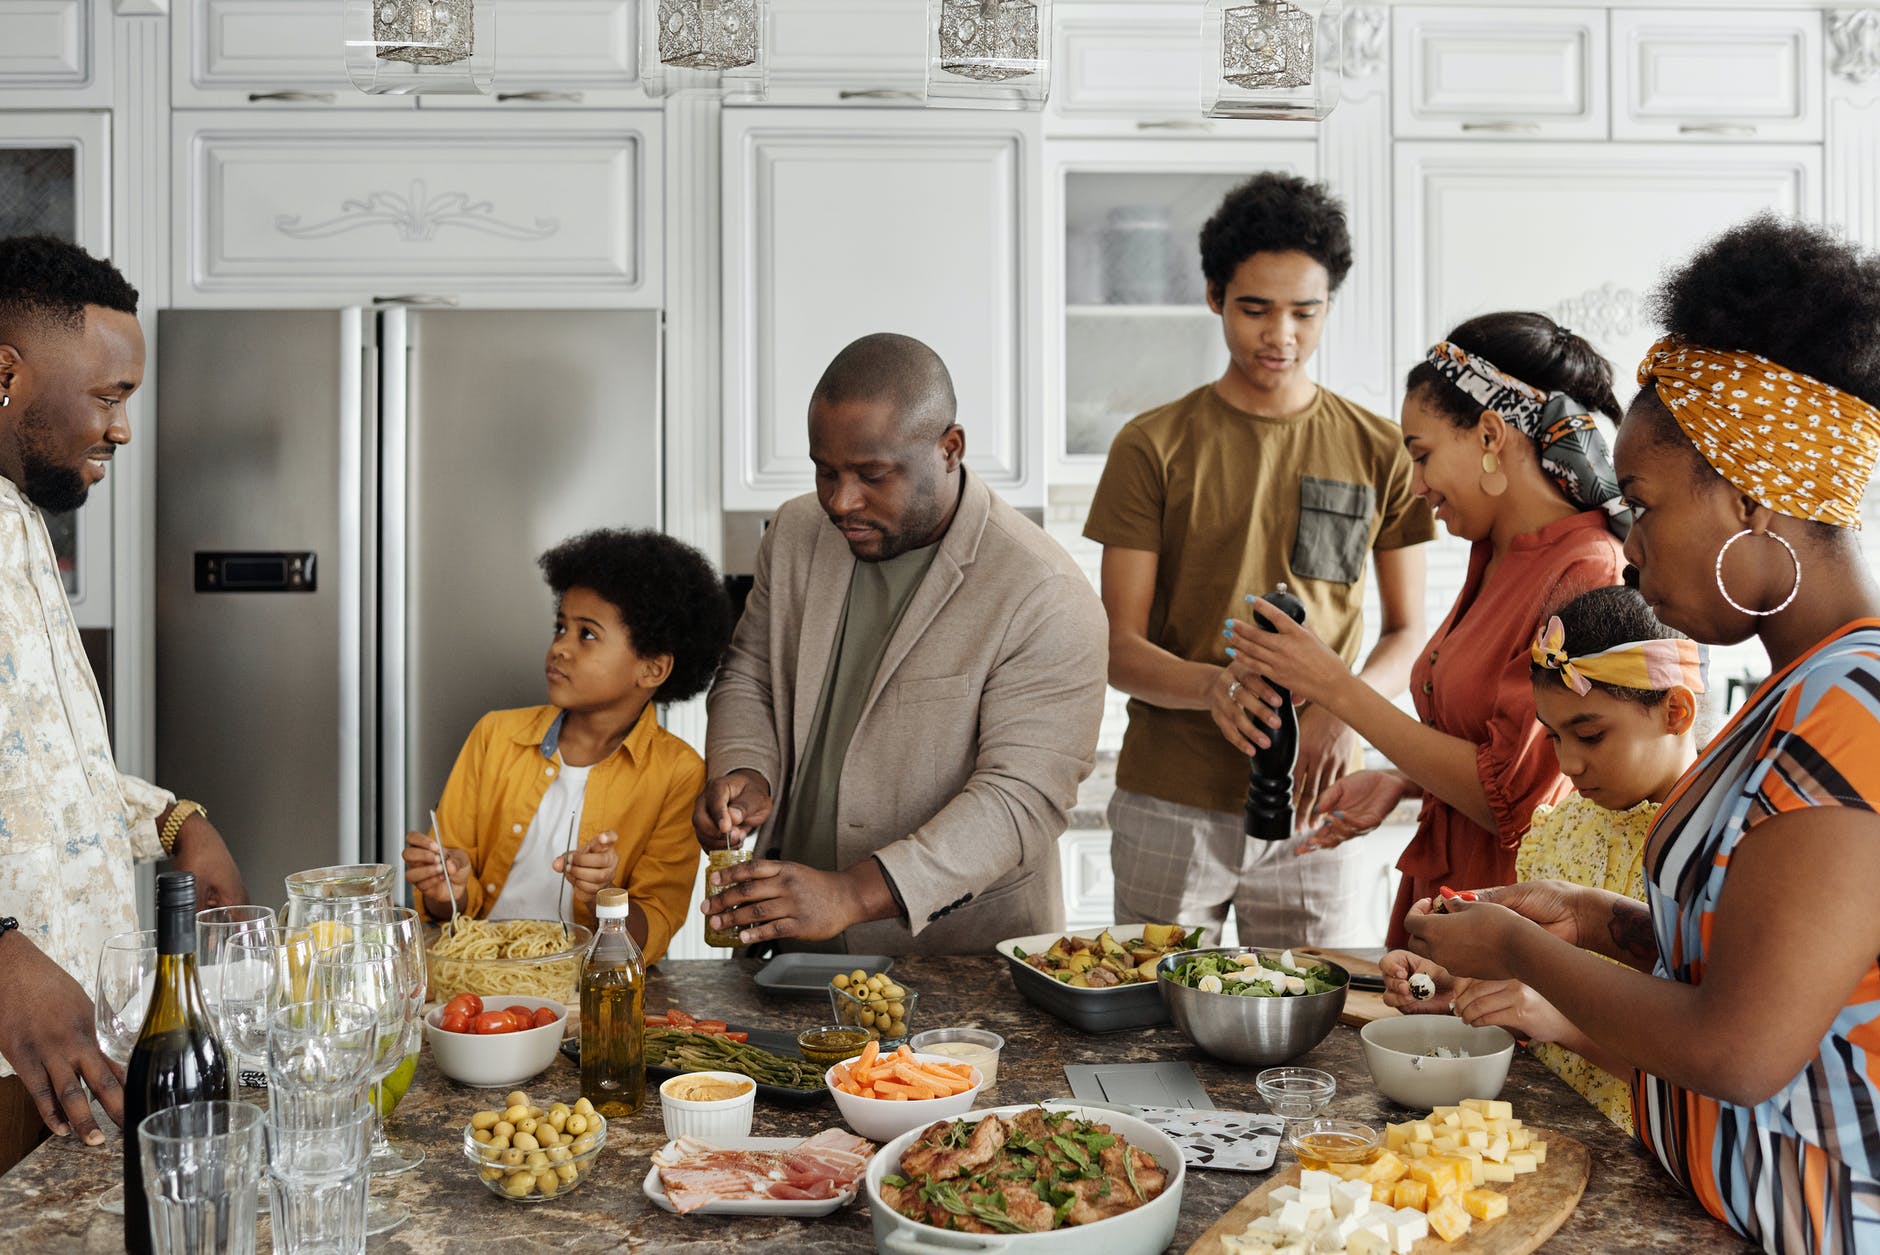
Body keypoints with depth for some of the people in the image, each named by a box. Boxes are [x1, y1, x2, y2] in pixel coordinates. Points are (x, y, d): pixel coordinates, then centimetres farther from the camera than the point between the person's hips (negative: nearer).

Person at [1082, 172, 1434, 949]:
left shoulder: (1380, 453, 5)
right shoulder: (1153, 447, 1)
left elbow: (1408, 632, 9)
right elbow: (1119, 648, -3)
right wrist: (1210, 687, -23)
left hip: (1315, 800, 1)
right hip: (1168, 806, -1)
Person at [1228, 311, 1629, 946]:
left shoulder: (1586, 577, -18)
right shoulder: (1494, 557, 9)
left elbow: (1509, 797, -20)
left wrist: (1339, 689, -16)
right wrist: (1400, 783, 2)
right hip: (1439, 891, 8)